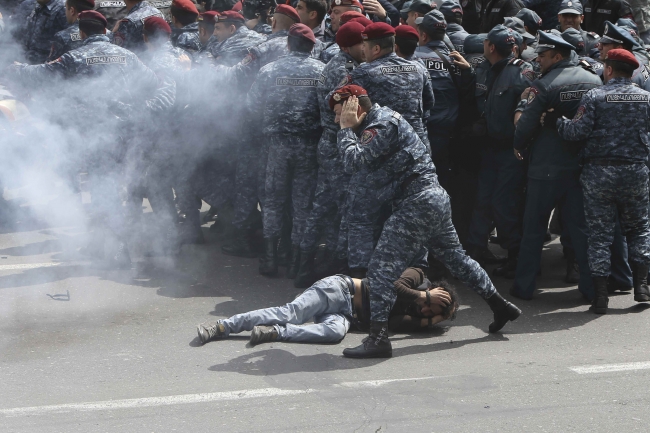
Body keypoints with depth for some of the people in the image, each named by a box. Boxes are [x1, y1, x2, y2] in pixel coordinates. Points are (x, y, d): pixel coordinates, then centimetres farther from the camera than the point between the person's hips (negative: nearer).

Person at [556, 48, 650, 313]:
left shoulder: (594, 97, -7)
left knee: (600, 234, 3)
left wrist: (554, 121, 2)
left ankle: (600, 295, 3)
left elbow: (577, 131, -13)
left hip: (599, 173, -2)